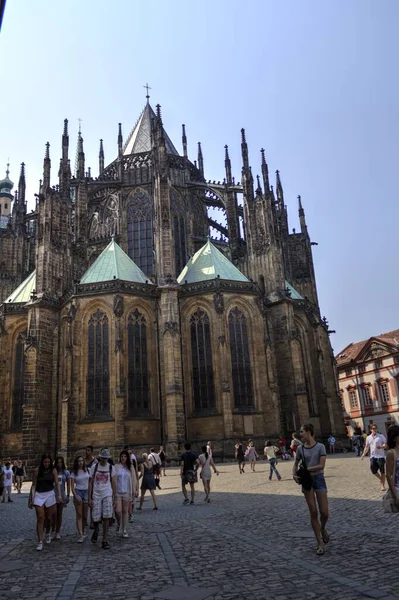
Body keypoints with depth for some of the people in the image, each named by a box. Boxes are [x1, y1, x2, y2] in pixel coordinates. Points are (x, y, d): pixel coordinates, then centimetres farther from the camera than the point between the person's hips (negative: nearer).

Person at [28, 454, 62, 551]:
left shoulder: (53, 470, -4)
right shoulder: (37, 470, -5)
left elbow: (57, 483, -7)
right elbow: (33, 485, -2)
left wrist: (59, 495, -20)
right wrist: (31, 499, -5)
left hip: (50, 495, 1)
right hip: (38, 495, -1)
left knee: (49, 518, 11)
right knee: (40, 518, -7)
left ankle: (48, 533, 39)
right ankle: (40, 542, -1)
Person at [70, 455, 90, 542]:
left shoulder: (87, 470, 4)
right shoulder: (74, 473, 0)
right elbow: (72, 486, -1)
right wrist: (75, 496, -13)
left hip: (86, 492, 2)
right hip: (78, 492, -2)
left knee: (85, 515, 5)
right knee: (79, 515, -6)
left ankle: (83, 532, 22)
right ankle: (80, 535, -6)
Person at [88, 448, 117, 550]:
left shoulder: (111, 468, 1)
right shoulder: (94, 467, -1)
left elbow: (113, 484, 5)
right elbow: (90, 483, 2)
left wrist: (114, 498, 3)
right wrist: (89, 498, -1)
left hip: (107, 495, 0)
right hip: (96, 495, 0)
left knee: (106, 518, -6)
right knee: (96, 518, 3)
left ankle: (105, 541, 5)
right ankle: (96, 531, 37)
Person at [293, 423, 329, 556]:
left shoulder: (320, 447, -8)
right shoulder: (300, 449, 2)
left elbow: (321, 466, -16)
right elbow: (296, 464, 12)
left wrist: (307, 469, -17)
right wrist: (295, 475, -6)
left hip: (319, 479, -2)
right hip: (307, 480, 2)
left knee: (324, 512, -1)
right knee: (313, 512, 3)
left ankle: (323, 528, 34)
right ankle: (320, 543, 14)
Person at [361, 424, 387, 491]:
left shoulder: (381, 436, -4)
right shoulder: (368, 438, 7)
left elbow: (386, 444, -6)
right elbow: (367, 447, 14)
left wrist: (381, 447, -27)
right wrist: (363, 455, 7)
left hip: (380, 456, -3)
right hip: (373, 456, 4)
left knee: (382, 471, 3)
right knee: (373, 470, -1)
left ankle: (383, 485, 16)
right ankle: (381, 479, 27)